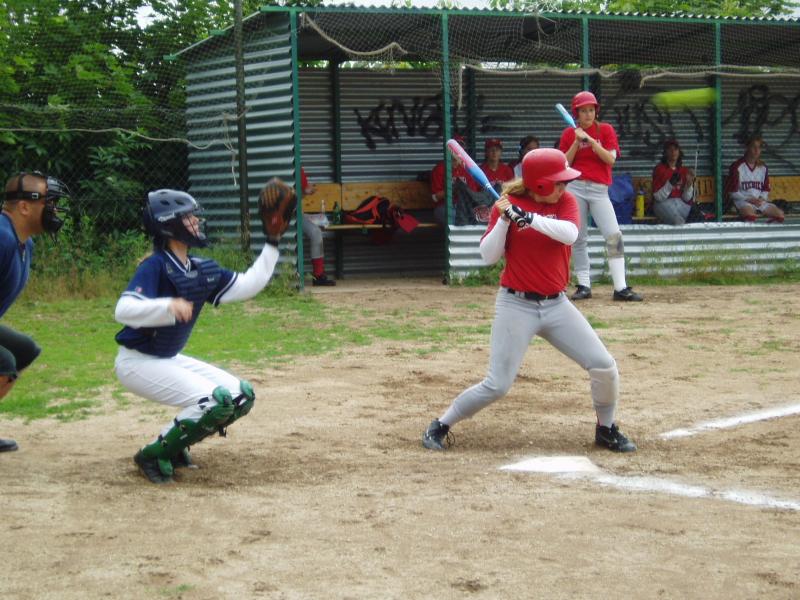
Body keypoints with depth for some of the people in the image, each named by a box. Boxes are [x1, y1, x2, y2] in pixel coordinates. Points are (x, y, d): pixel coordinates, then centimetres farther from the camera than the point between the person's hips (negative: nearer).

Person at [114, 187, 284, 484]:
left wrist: (272, 244, 2)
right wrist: (169, 305, -48)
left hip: (171, 359, 9)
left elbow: (248, 284, 8)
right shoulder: (155, 266, -20)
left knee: (242, 396, 3)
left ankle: (174, 444, 14)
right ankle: (154, 454, -6)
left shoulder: (203, 269, 4)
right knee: (216, 402, -23)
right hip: (138, 362, -9)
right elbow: (123, 310, -33)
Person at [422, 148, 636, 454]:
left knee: (605, 367, -3)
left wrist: (528, 217, -28)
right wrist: (505, 218, -22)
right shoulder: (507, 204, -4)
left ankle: (606, 429, 20)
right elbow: (489, 256, -9)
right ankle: (441, 426, 10)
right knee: (497, 385, -8)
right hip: (516, 305, -4)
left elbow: (570, 234, -18)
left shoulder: (565, 201, 3)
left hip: (556, 304, 4)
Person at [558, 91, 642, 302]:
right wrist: (576, 142, -9)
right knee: (578, 239, 2)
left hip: (599, 189, -1)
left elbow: (611, 159, -6)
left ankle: (621, 288, -13)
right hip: (575, 187, 1)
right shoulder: (569, 134, 9)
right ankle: (584, 285, 9)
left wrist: (590, 140, -14)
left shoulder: (606, 130, 6)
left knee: (614, 236, -12)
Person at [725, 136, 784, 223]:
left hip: (760, 201, 6)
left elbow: (766, 190, 19)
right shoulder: (737, 166, -3)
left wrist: (762, 198, -3)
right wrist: (749, 199, -14)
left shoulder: (763, 168, 13)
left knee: (779, 214, -18)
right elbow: (732, 192, -4)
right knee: (750, 215, -40)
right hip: (743, 201, -6)